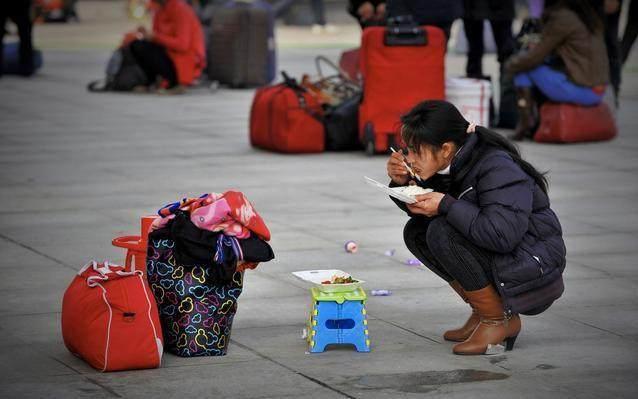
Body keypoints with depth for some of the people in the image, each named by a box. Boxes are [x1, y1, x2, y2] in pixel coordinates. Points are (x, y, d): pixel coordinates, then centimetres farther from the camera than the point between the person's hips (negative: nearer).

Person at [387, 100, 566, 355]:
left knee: (442, 232, -25)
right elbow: (424, 208, 17)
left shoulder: (497, 167, -24)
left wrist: (447, 205, -28)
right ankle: (481, 312, 6)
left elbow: (502, 234, -35)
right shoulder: (450, 165, 1)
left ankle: (499, 319, -11)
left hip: (534, 270, -9)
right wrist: (402, 183, -4)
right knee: (416, 232, 1)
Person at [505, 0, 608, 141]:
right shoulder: (589, 14, 11)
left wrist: (511, 64, 11)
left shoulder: (560, 19, -13)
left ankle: (525, 123, 2)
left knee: (523, 66, 2)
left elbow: (534, 58, -8)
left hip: (580, 91, -8)